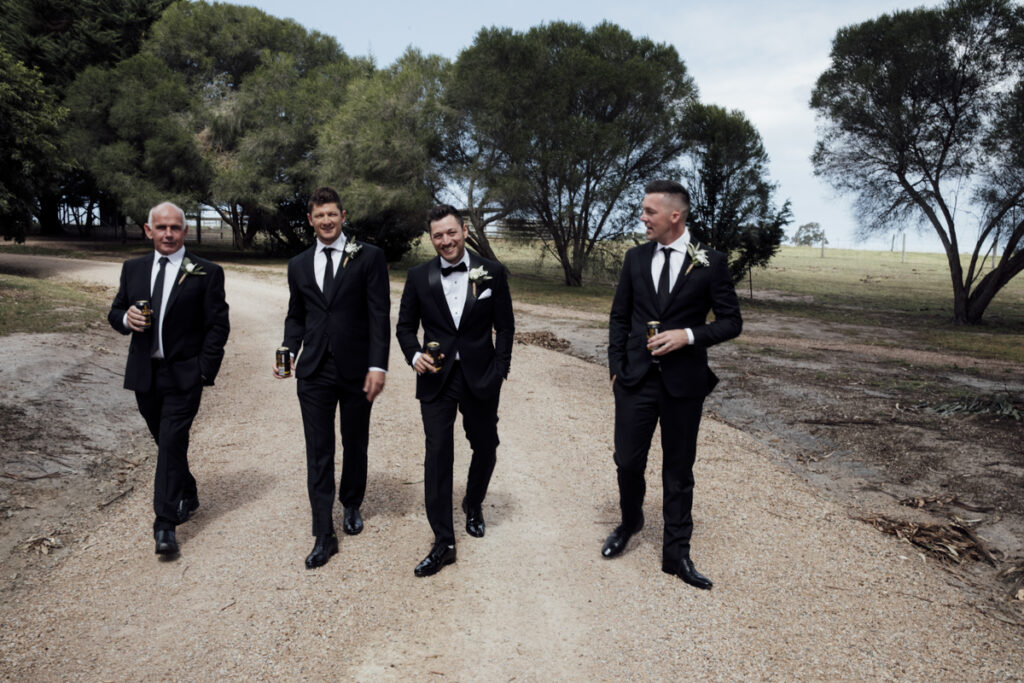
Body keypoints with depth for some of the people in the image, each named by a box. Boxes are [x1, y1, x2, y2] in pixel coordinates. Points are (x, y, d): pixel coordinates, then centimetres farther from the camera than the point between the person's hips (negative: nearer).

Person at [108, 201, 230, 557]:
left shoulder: (207, 273, -4)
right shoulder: (133, 269, 10)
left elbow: (218, 325, -5)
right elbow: (115, 311, 16)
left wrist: (205, 370, -11)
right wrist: (126, 318, -9)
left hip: (184, 374, -5)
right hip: (144, 373, 5)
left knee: (172, 444, -9)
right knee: (165, 443, 16)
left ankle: (166, 524, -3)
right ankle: (187, 496, 38)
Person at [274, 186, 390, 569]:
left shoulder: (369, 257, -3)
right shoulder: (299, 265, 10)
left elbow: (379, 314, -7)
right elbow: (296, 317, 17)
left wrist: (378, 365, -15)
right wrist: (289, 351, -1)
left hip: (356, 370, -2)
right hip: (314, 372, 2)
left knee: (355, 445, 14)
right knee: (318, 453, 2)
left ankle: (351, 505, 39)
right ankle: (324, 537, 10)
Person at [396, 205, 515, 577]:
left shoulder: (492, 272, -1)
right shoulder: (419, 277, 1)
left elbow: (505, 326, 2)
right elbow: (405, 326, 8)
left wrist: (499, 371, -4)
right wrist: (414, 355, -11)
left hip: (480, 377, 1)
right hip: (436, 378, 0)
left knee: (485, 448, 13)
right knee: (437, 455, -4)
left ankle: (473, 506, 44)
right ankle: (443, 542, 6)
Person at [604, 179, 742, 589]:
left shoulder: (711, 263, -4)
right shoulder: (635, 258, 5)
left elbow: (731, 322, -1)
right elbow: (619, 316, 11)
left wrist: (689, 335, -17)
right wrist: (616, 366, 4)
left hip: (684, 381, -2)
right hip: (636, 377, 2)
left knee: (679, 470, 9)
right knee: (627, 461, 5)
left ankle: (676, 554, 23)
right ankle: (630, 521, 35)